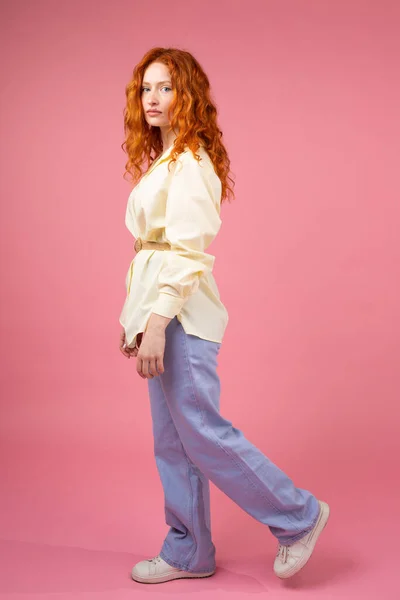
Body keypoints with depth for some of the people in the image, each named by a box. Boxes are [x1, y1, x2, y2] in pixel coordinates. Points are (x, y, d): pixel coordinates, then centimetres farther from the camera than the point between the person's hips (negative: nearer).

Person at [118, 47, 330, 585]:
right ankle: (188, 553, 24)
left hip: (182, 316, -10)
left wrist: (157, 323, -24)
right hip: (162, 312, 10)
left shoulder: (190, 162, -12)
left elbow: (186, 251, -20)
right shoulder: (162, 160, 17)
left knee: (201, 432, -5)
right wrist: (135, 320, 19)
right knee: (173, 440, 13)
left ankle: (299, 515, 11)